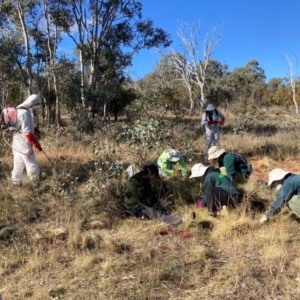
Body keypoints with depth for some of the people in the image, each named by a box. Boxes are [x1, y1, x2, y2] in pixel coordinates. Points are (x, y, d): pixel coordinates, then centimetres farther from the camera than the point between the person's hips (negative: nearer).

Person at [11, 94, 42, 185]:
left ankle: (16, 183, 28)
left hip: (18, 142, 10)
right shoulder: (25, 112, -21)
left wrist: (34, 128, 6)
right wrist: (36, 143, -15)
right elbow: (27, 132, -22)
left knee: (18, 165, 18)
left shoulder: (20, 109, 11)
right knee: (32, 165, -2)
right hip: (23, 144, -10)